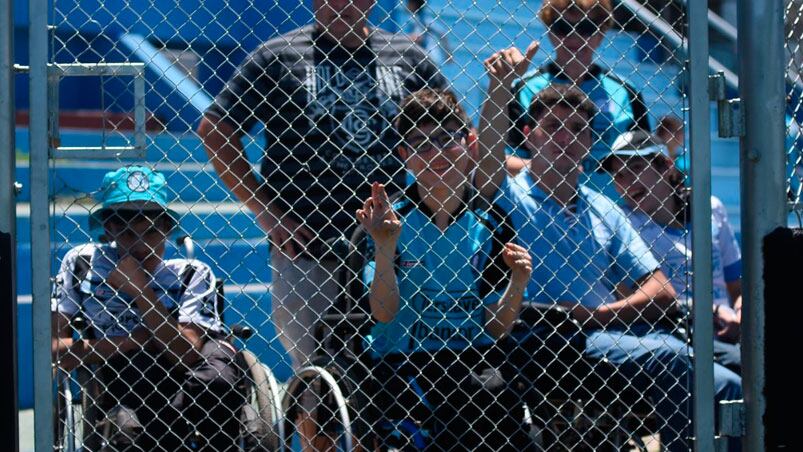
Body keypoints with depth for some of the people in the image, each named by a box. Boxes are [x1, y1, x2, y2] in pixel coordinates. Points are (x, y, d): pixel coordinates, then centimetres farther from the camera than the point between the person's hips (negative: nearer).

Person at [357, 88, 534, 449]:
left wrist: (517, 282, -9)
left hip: (472, 358, 3)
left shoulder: (489, 226, 8)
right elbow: (383, 313, -9)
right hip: (403, 362, -3)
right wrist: (384, 247, -22)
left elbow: (496, 328, 9)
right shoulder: (388, 219, 2)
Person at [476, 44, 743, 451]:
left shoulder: (604, 211, 24)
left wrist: (599, 313, -3)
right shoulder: (513, 199, 10)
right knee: (670, 355, -31)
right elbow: (489, 158, -14)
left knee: (730, 386, -21)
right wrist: (500, 85, -26)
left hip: (624, 335, 5)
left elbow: (662, 294, 15)